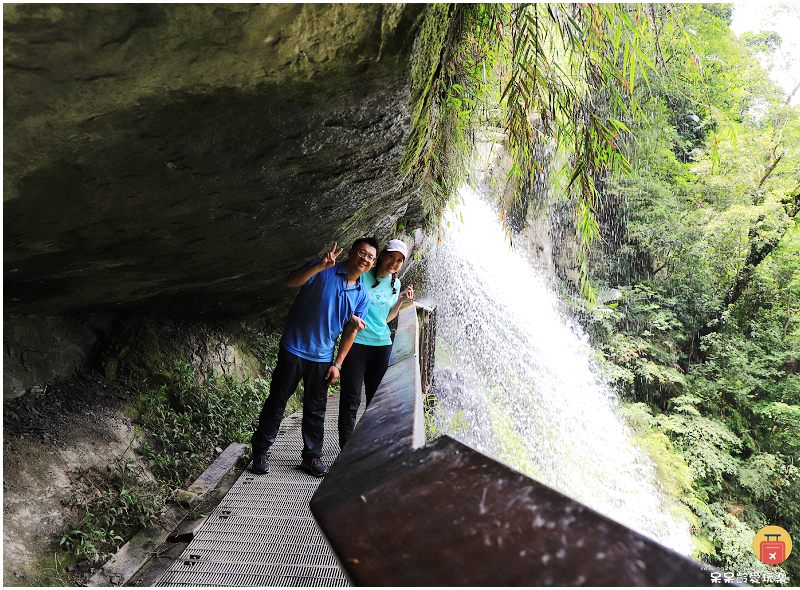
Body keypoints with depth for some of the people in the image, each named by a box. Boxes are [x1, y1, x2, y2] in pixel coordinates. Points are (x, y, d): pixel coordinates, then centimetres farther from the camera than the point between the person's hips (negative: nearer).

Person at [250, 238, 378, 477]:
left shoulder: (363, 295, 5)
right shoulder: (324, 270, -8)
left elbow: (350, 331, 7)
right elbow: (291, 281, -22)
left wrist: (337, 363, 3)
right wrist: (320, 266, -35)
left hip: (322, 357, 4)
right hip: (294, 348, -4)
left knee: (316, 408, 11)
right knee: (277, 400, 4)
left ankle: (312, 455, 25)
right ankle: (260, 451, 19)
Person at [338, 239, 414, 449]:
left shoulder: (394, 283, 11)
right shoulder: (362, 274, -6)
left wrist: (401, 300, 5)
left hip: (382, 344, 5)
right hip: (356, 341, -5)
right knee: (351, 399, -4)